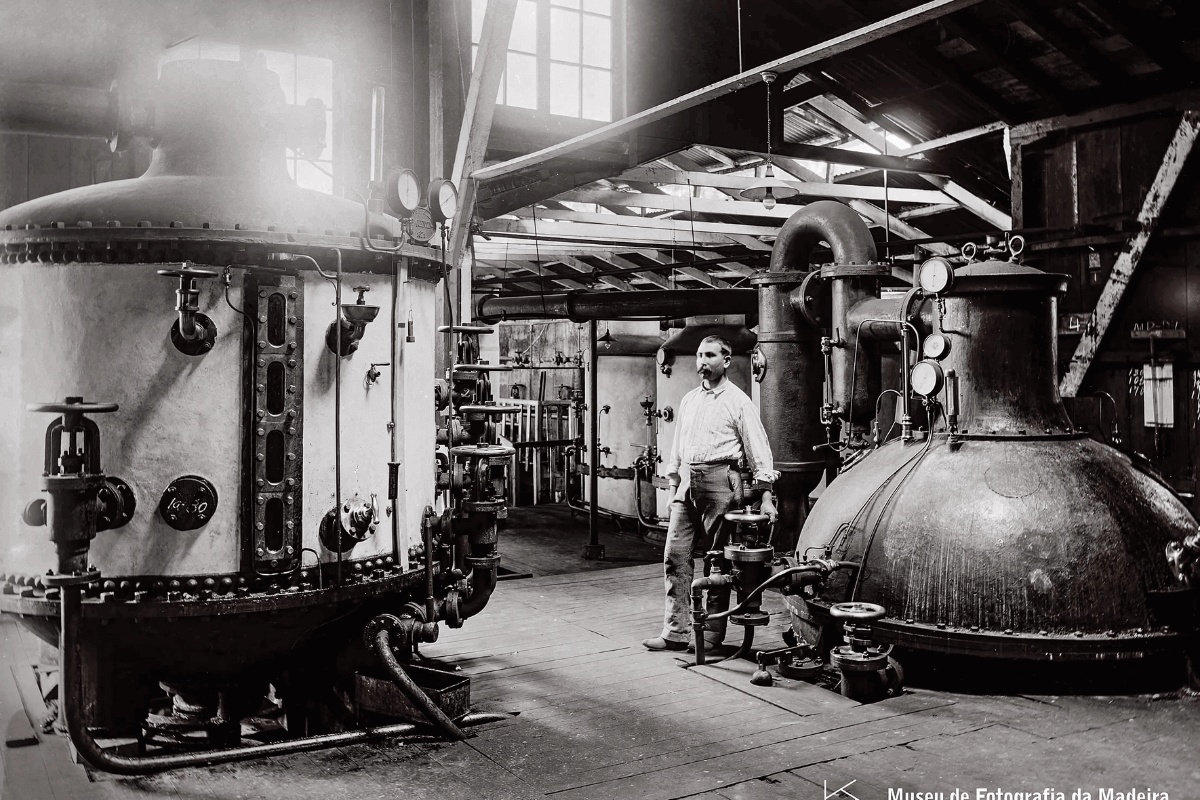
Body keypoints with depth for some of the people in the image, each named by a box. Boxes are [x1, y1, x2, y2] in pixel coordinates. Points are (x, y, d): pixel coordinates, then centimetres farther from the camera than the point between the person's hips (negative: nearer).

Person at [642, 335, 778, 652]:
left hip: (719, 480, -6)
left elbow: (759, 449, -3)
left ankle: (713, 634, 8)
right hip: (687, 482, 6)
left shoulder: (738, 401, 0)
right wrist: (673, 487, 17)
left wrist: (766, 495, -9)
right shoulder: (689, 400, 17)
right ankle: (675, 632, 4)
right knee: (675, 556, 0)